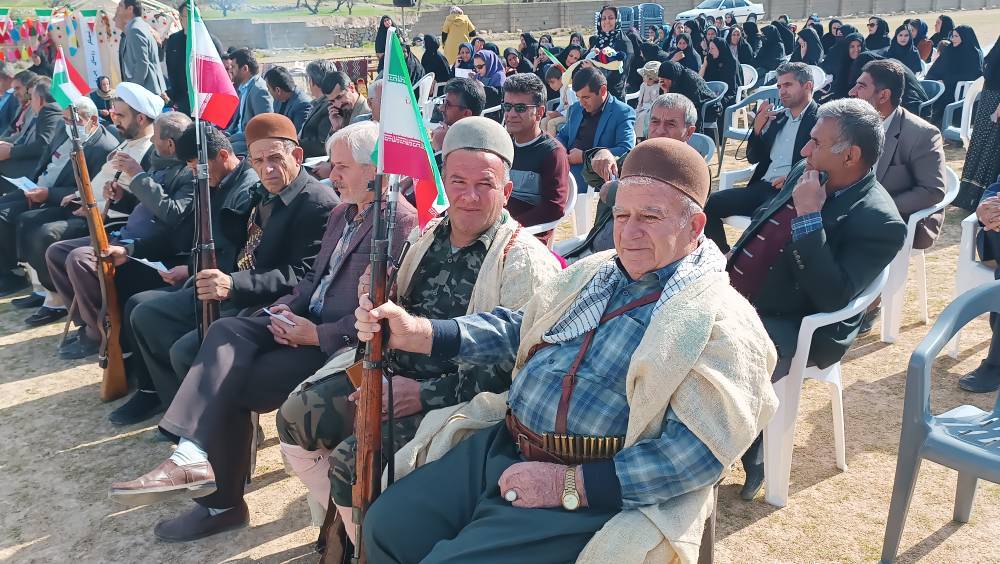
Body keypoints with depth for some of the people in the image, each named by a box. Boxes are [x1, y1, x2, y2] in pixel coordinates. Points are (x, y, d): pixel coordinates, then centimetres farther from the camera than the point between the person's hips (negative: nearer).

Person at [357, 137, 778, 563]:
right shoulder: (596, 271, 13)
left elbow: (698, 449, -17)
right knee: (386, 526, 0)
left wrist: (571, 485, -21)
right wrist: (416, 332, 0)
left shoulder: (721, 322, -9)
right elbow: (516, 328, 16)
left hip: (593, 492, -6)